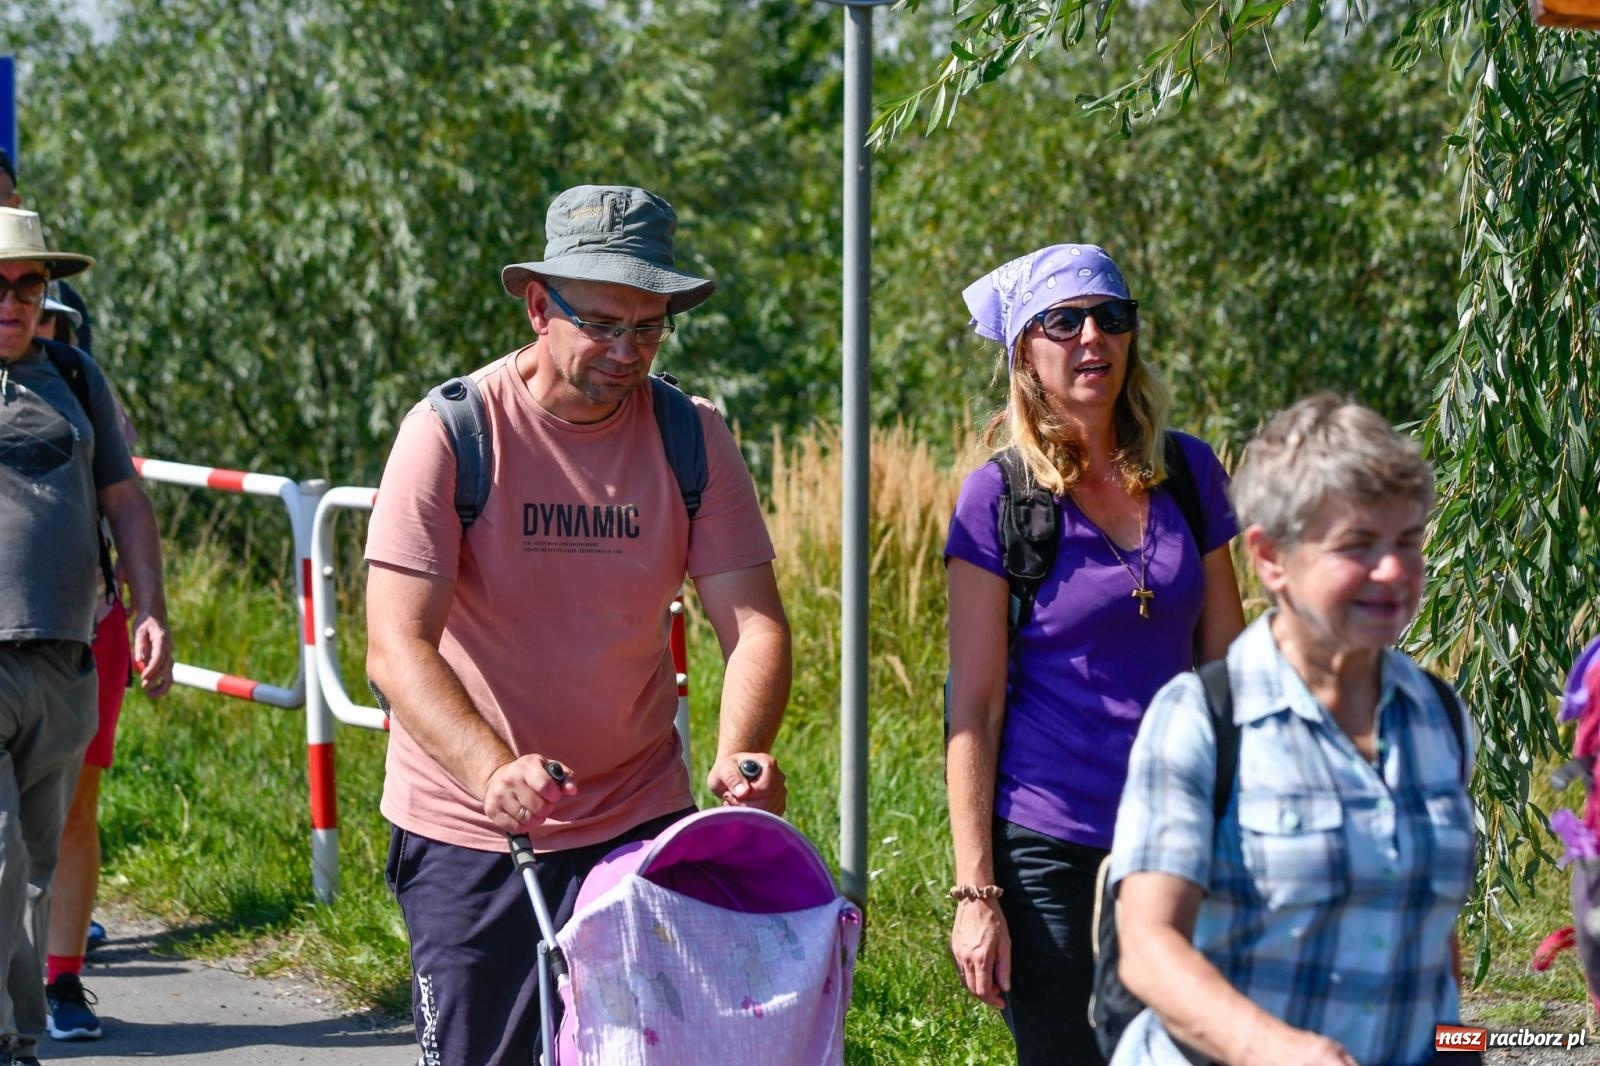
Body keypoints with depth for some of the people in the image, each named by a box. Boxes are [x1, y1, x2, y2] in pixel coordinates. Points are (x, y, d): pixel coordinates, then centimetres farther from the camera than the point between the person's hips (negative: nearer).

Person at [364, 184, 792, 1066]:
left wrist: (740, 754, -29)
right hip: (469, 828, -2)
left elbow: (753, 621, -8)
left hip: (639, 819, 3)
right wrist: (493, 771, -38)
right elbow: (396, 648, -20)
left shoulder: (693, 438, -2)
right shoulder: (452, 433, -12)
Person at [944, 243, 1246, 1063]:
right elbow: (973, 708, -7)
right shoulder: (1000, 496, -6)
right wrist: (975, 892, -11)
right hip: (1048, 849, -4)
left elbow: (1227, 663, 12)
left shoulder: (1189, 472, 6)